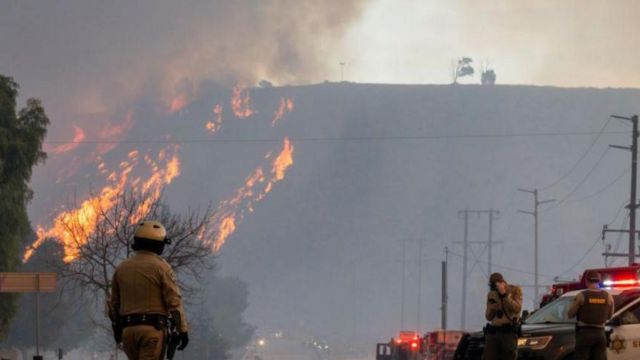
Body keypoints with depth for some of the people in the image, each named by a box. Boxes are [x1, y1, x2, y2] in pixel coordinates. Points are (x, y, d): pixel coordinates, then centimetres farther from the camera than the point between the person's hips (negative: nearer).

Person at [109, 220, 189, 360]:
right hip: (153, 328, -5)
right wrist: (183, 330, -6)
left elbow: (114, 302, 16)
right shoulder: (161, 267, -5)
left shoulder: (121, 268, 12)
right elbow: (174, 301, -9)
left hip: (128, 329, 5)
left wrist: (117, 329, 27)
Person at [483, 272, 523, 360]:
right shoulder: (491, 294, 16)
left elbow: (517, 308, -10)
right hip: (493, 332, 4)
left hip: (509, 332, -4)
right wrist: (491, 308, -4)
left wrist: (504, 295, -15)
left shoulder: (515, 290, 5)